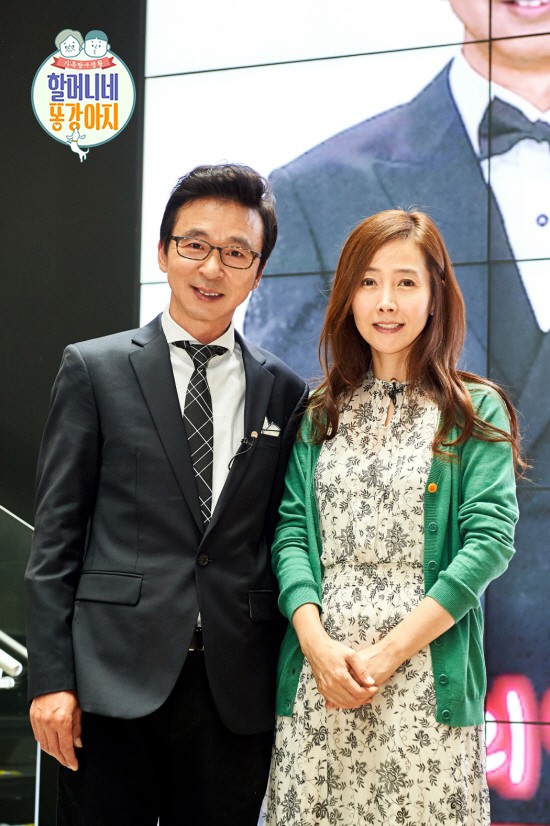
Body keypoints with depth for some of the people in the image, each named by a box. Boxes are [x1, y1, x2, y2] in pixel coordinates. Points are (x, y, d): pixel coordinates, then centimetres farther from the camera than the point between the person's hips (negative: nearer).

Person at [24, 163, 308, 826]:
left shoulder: (284, 393, 10)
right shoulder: (94, 369, 3)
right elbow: (55, 533, 0)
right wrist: (51, 678, -6)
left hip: (237, 692, 2)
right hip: (114, 680, -2)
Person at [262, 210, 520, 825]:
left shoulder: (475, 412, 2)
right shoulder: (321, 412, 13)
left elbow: (489, 539, -7)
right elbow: (292, 532, 7)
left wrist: (389, 653, -13)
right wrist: (318, 643, -11)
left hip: (427, 677, -3)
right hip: (318, 680, 3)